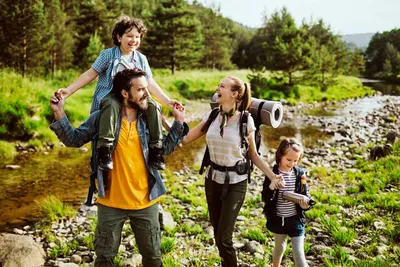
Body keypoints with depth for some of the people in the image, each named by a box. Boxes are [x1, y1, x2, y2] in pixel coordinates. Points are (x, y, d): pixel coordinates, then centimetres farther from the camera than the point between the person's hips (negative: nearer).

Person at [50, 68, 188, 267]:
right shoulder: (102, 118, -10)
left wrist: (179, 122, 2)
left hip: (145, 202, 2)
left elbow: (165, 148, 9)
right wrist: (59, 114, -14)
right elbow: (74, 139, -2)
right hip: (111, 202, -2)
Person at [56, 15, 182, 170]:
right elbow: (90, 75, -1)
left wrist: (168, 102, 1)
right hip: (109, 96, -4)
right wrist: (68, 90, -10)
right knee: (112, 105, -40)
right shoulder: (108, 55, 0)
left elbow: (150, 83, 10)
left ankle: (156, 150, -17)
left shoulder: (141, 59, 11)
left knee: (153, 106, -24)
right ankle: (104, 150, -41)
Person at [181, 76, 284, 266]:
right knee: (217, 233, 13)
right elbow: (185, 139, 0)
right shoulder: (212, 115, -1)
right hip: (213, 179, 5)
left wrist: (272, 176, -13)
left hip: (235, 182, -4)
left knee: (223, 237, -5)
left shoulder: (245, 120, -12)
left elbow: (253, 155, -2)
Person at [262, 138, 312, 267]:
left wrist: (306, 203, -25)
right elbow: (265, 198, -13)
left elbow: (306, 194, -2)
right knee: (280, 247, 22)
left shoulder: (300, 174, -7)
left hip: (296, 219, 0)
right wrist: (271, 188, -33)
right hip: (277, 219, 0)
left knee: (299, 253, -2)